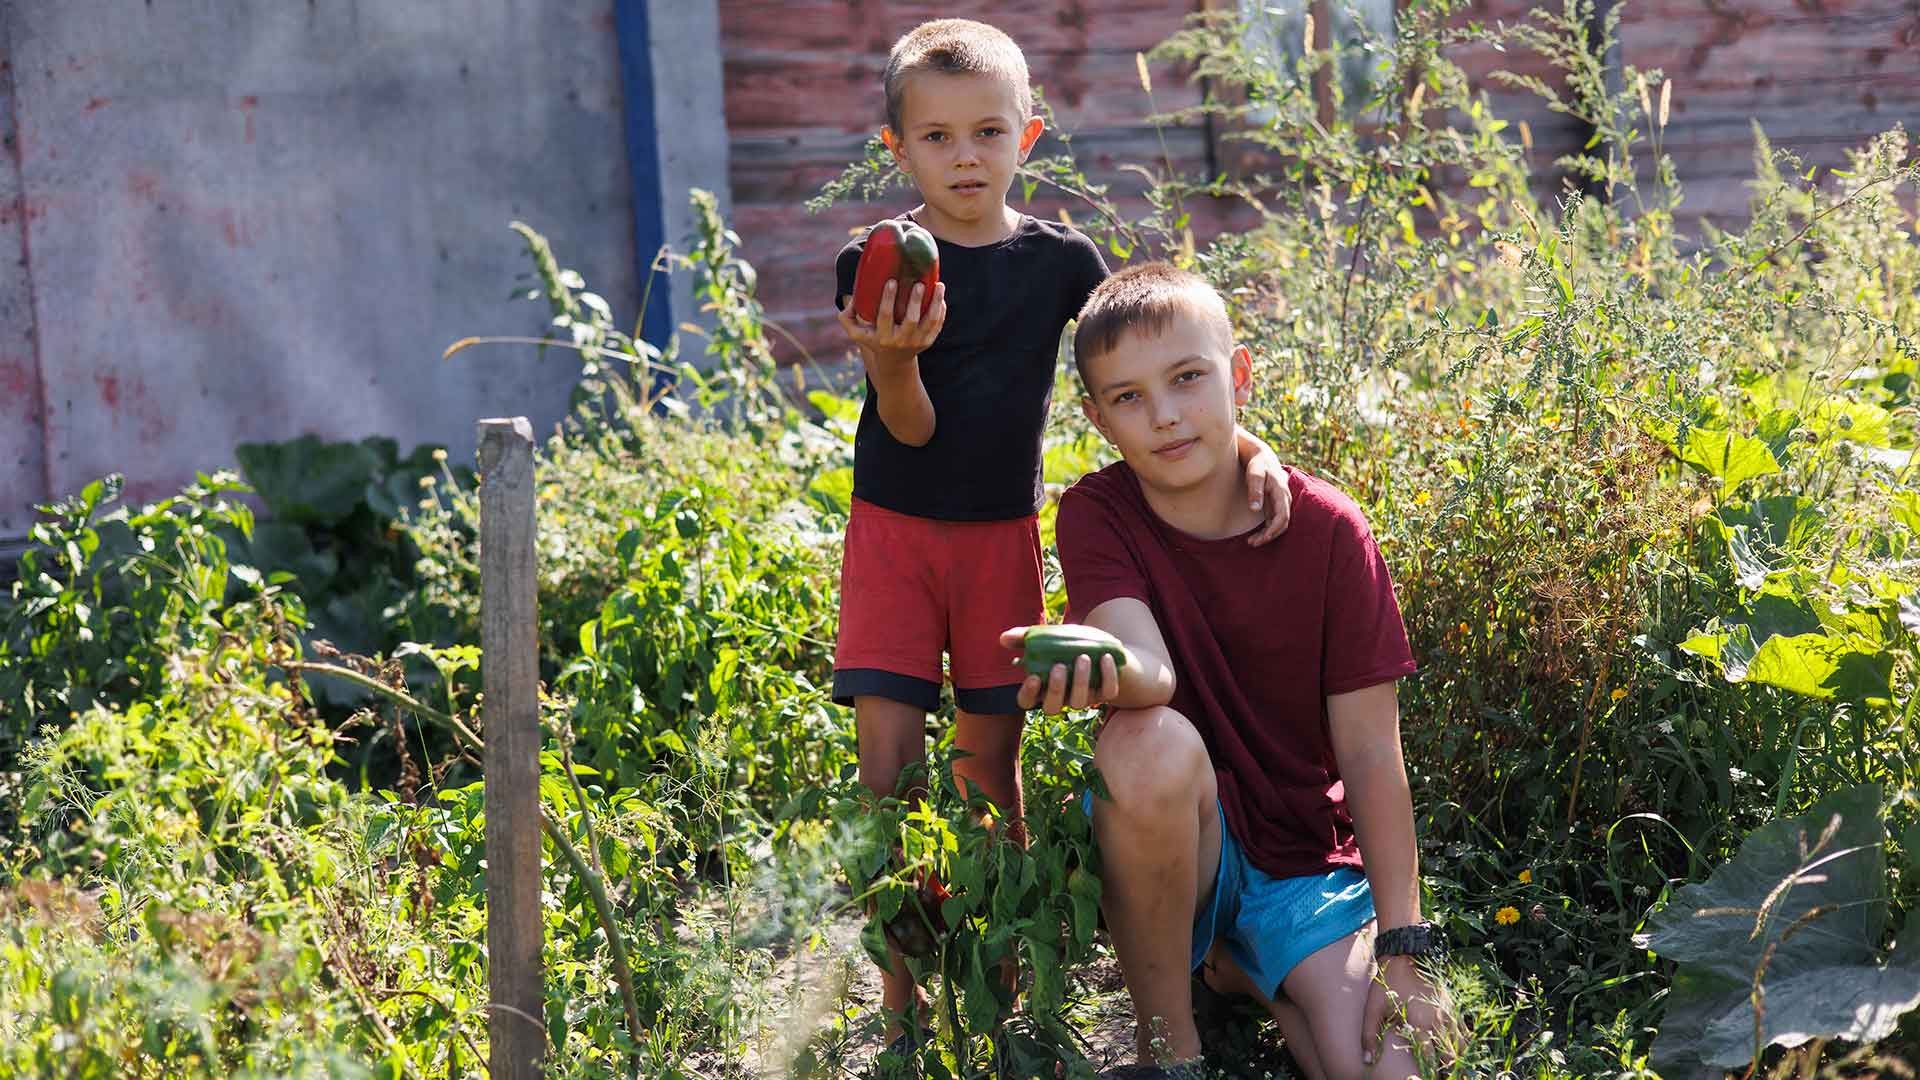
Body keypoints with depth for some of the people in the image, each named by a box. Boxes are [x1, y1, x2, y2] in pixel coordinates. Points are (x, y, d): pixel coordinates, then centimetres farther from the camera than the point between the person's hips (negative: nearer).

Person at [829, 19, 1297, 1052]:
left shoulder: (1060, 260, -1)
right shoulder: (876, 264, -6)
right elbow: (912, 427, -12)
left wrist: (1249, 446, -16)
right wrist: (893, 359, -34)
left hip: (1000, 533, 2)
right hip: (894, 529, -1)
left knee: (991, 765, 6)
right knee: (886, 764, -6)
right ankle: (900, 1004, 3)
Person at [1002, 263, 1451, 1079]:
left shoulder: (1328, 530, -8)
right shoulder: (1098, 514, -8)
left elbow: (1370, 748, -7)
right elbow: (1150, 671, -27)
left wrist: (1404, 949, -12)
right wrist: (1095, 667, -52)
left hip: (1307, 858, 1)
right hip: (1177, 847, -1)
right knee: (1152, 743, -35)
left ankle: (1241, 969, 14)